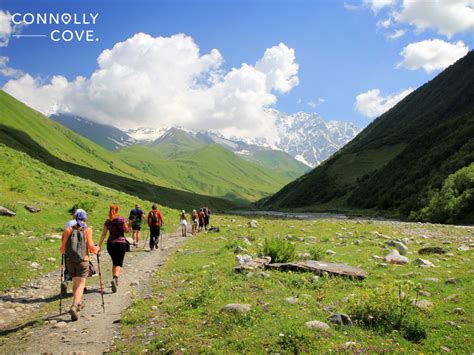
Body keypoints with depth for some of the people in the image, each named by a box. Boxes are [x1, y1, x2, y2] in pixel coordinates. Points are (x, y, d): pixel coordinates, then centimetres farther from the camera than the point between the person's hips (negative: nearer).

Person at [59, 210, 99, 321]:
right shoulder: (87, 230, -5)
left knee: (75, 283, 20)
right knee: (80, 284, -2)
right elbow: (90, 246, -11)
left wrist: (63, 251, 19)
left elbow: (63, 246, -3)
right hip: (83, 260, -3)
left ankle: (79, 303, 37)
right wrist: (97, 249, 9)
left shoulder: (68, 229, 1)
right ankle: (74, 306, -21)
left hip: (70, 260, 3)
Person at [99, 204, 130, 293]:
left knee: (114, 262, 20)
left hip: (110, 244, 3)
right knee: (119, 263, -2)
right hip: (121, 243, -3)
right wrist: (126, 224, 18)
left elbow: (103, 234, 0)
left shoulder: (107, 222, 3)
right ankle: (115, 278, -26)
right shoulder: (121, 219, -5)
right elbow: (126, 230, 0)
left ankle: (115, 279, 26)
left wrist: (100, 245, 2)